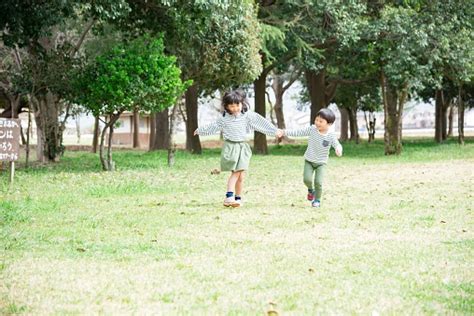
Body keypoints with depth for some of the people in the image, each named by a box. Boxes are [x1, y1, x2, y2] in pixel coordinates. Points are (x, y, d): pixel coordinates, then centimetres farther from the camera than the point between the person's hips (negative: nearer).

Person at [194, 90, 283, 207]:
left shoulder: (247, 116, 1)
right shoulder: (224, 118, 2)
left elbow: (261, 123, 0)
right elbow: (213, 126, 16)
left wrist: (275, 131, -2)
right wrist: (200, 131, 27)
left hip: (242, 147, 2)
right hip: (230, 146, -2)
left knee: (241, 175, 1)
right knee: (235, 172, -14)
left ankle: (238, 198, 11)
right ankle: (229, 196, -17)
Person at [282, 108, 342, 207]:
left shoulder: (331, 135, -15)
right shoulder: (312, 129, -12)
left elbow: (337, 144, -21)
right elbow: (298, 132, -9)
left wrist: (338, 149, -46)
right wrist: (284, 132, -14)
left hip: (321, 163, -1)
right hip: (309, 161, 1)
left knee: (318, 182, -12)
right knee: (307, 179, -15)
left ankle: (317, 199, 14)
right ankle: (311, 190, 21)